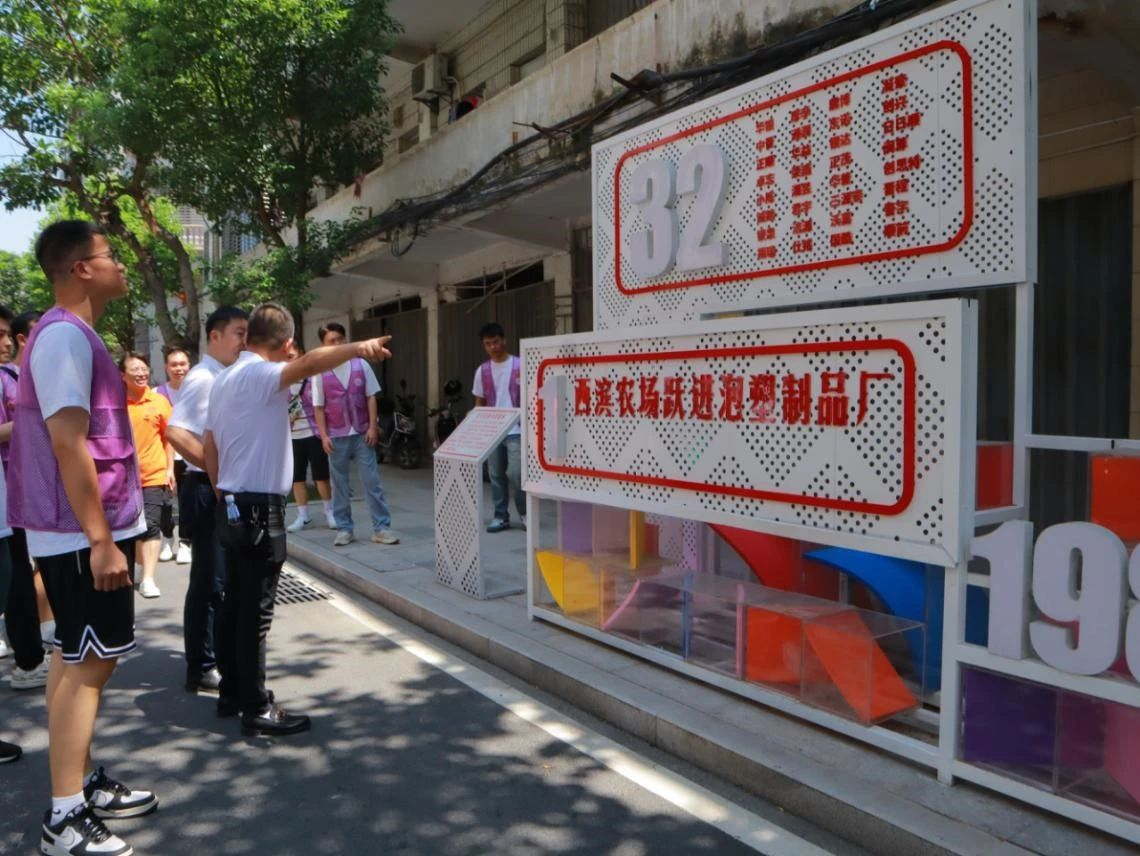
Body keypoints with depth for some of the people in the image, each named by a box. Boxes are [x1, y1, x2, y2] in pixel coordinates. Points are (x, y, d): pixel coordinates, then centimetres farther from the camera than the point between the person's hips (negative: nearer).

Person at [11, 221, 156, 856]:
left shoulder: (75, 335, 16)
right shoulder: (65, 335, -17)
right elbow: (68, 443, -23)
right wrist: (100, 539, -23)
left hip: (92, 529, 10)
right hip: (83, 535, -10)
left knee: (81, 659, 15)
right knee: (88, 662, -4)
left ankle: (86, 784, 28)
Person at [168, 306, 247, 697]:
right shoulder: (202, 378, -15)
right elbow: (176, 433, -28)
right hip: (208, 492, -9)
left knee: (228, 580, 17)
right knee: (210, 582, 0)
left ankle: (221, 655, 31)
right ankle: (202, 670, 12)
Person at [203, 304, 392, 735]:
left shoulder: (225, 378, 15)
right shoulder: (259, 374, -14)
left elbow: (209, 446, 19)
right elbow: (306, 364, -37)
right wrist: (356, 348, -53)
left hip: (233, 505, 10)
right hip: (258, 507, -10)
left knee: (235, 603, 16)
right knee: (255, 611, -4)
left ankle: (232, 693, 26)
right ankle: (258, 710, 4)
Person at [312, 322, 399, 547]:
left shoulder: (361, 365, 1)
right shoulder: (320, 373, -1)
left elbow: (371, 397, 3)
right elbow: (318, 407, 1)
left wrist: (372, 427, -4)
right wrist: (324, 436, -6)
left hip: (362, 434, 0)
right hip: (336, 436, 0)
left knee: (372, 481, 1)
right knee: (339, 484, 8)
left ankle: (381, 528, 5)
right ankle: (344, 529, 17)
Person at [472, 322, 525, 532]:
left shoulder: (519, 365, -3)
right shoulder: (482, 370, 8)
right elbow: (480, 402, 14)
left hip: (515, 429, -4)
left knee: (515, 473, -9)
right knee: (496, 474, 7)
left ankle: (524, 512, 10)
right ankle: (501, 516, 17)